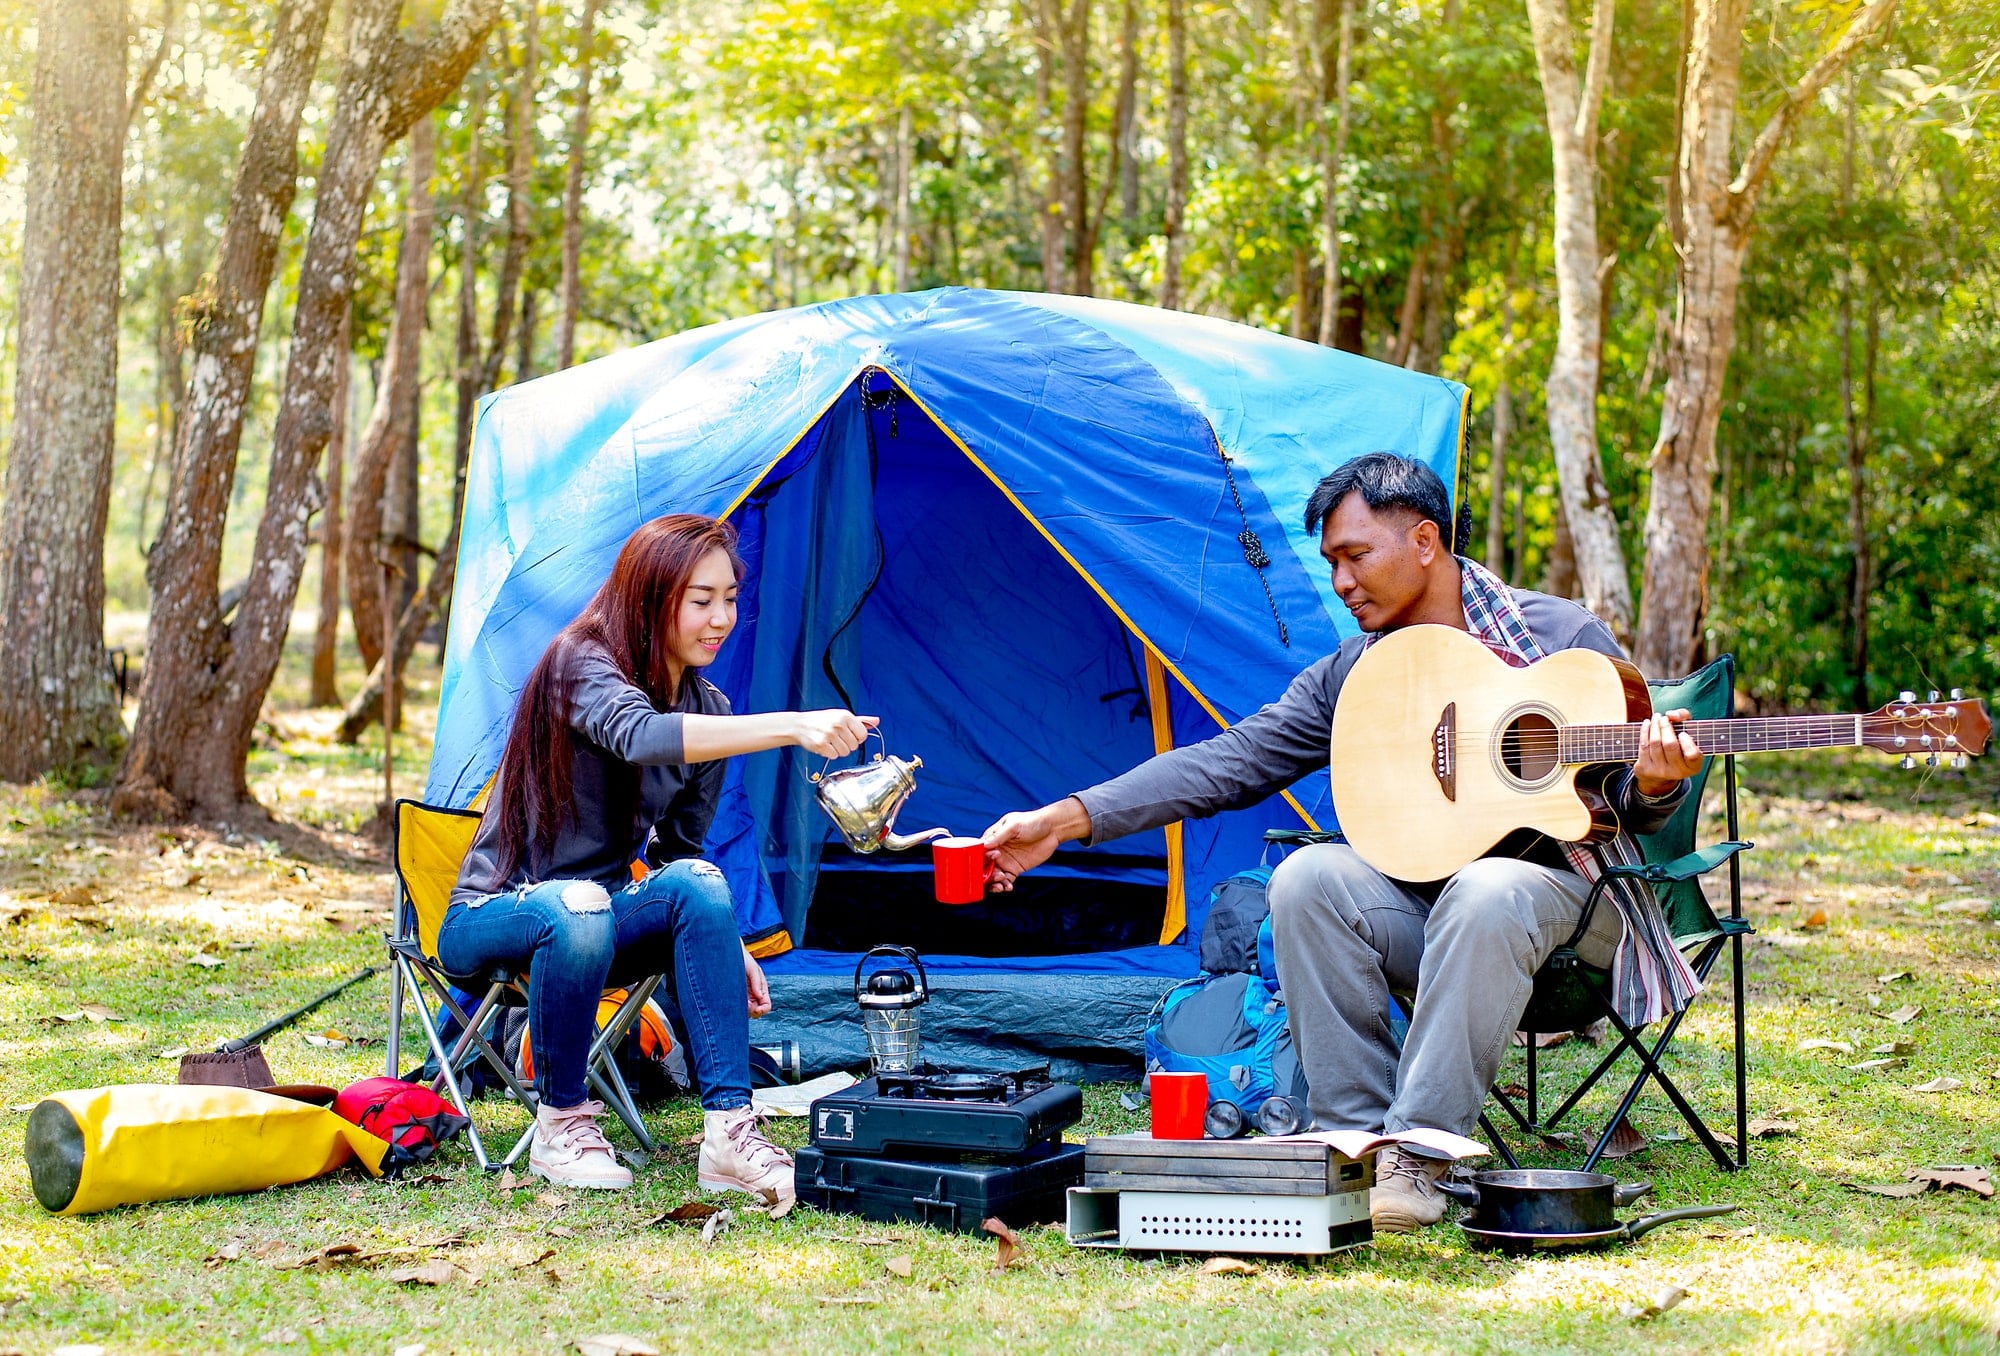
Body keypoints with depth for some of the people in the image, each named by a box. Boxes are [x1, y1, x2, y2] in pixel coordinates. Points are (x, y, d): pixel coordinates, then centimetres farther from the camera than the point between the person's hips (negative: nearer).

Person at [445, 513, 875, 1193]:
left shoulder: (708, 711, 2)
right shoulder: (580, 664, -19)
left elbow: (679, 850, 11)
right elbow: (640, 736, -42)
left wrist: (727, 945, -6)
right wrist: (791, 726, -53)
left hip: (589, 913, 6)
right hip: (490, 919, -5)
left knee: (698, 883, -26)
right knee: (578, 906, -40)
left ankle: (729, 1132, -30)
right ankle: (560, 1124, -18)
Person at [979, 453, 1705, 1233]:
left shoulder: (1564, 639, -3)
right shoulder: (1348, 676, 7)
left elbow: (1630, 811, 1)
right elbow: (1228, 762, -1)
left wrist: (1652, 784, -25)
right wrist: (1066, 820, -9)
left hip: (1563, 892, -4)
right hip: (1417, 912, 4)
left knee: (1485, 893, -37)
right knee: (1309, 878, -24)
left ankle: (1419, 1155, -31)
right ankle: (1356, 1138, -19)